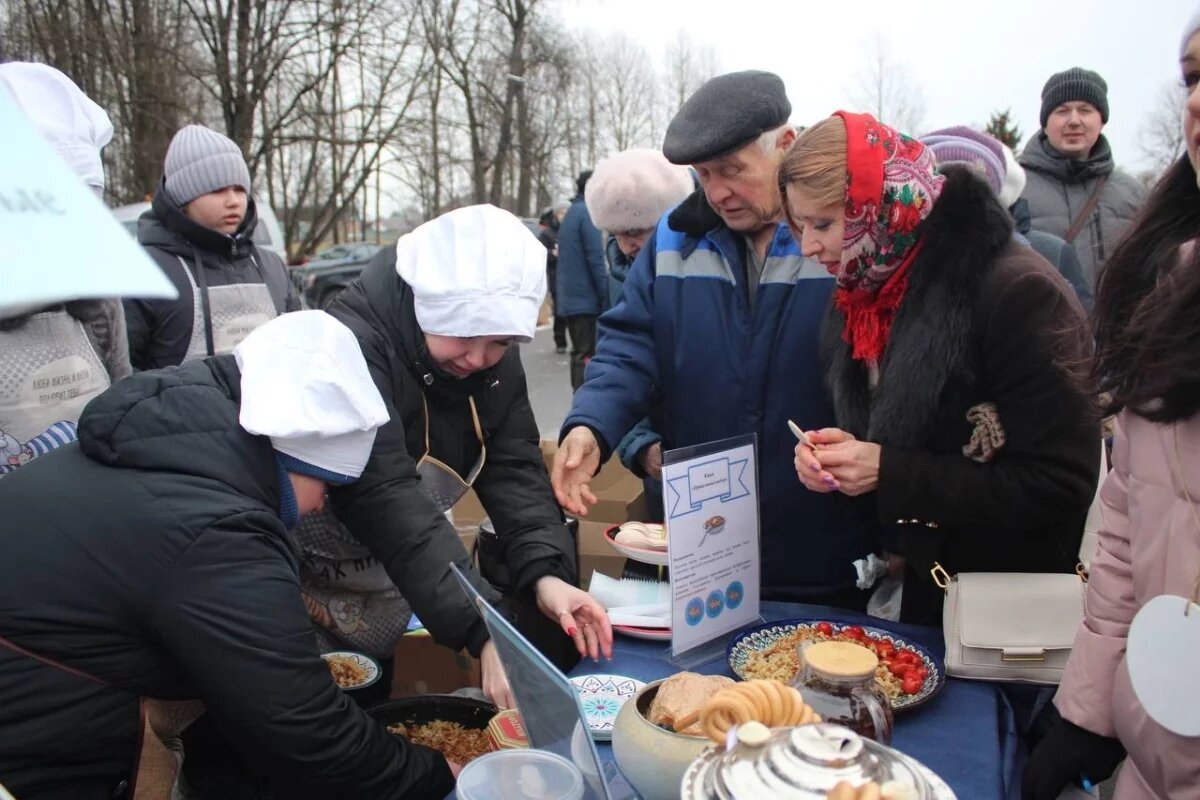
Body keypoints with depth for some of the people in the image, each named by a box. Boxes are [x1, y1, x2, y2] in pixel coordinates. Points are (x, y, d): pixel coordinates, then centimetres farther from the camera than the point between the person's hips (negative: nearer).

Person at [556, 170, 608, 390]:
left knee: (579, 352, 15)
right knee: (587, 355, -6)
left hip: (570, 298, 9)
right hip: (586, 297, -9)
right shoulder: (588, 212, -11)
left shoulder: (571, 212, 17)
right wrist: (606, 297, -15)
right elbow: (596, 259, -17)